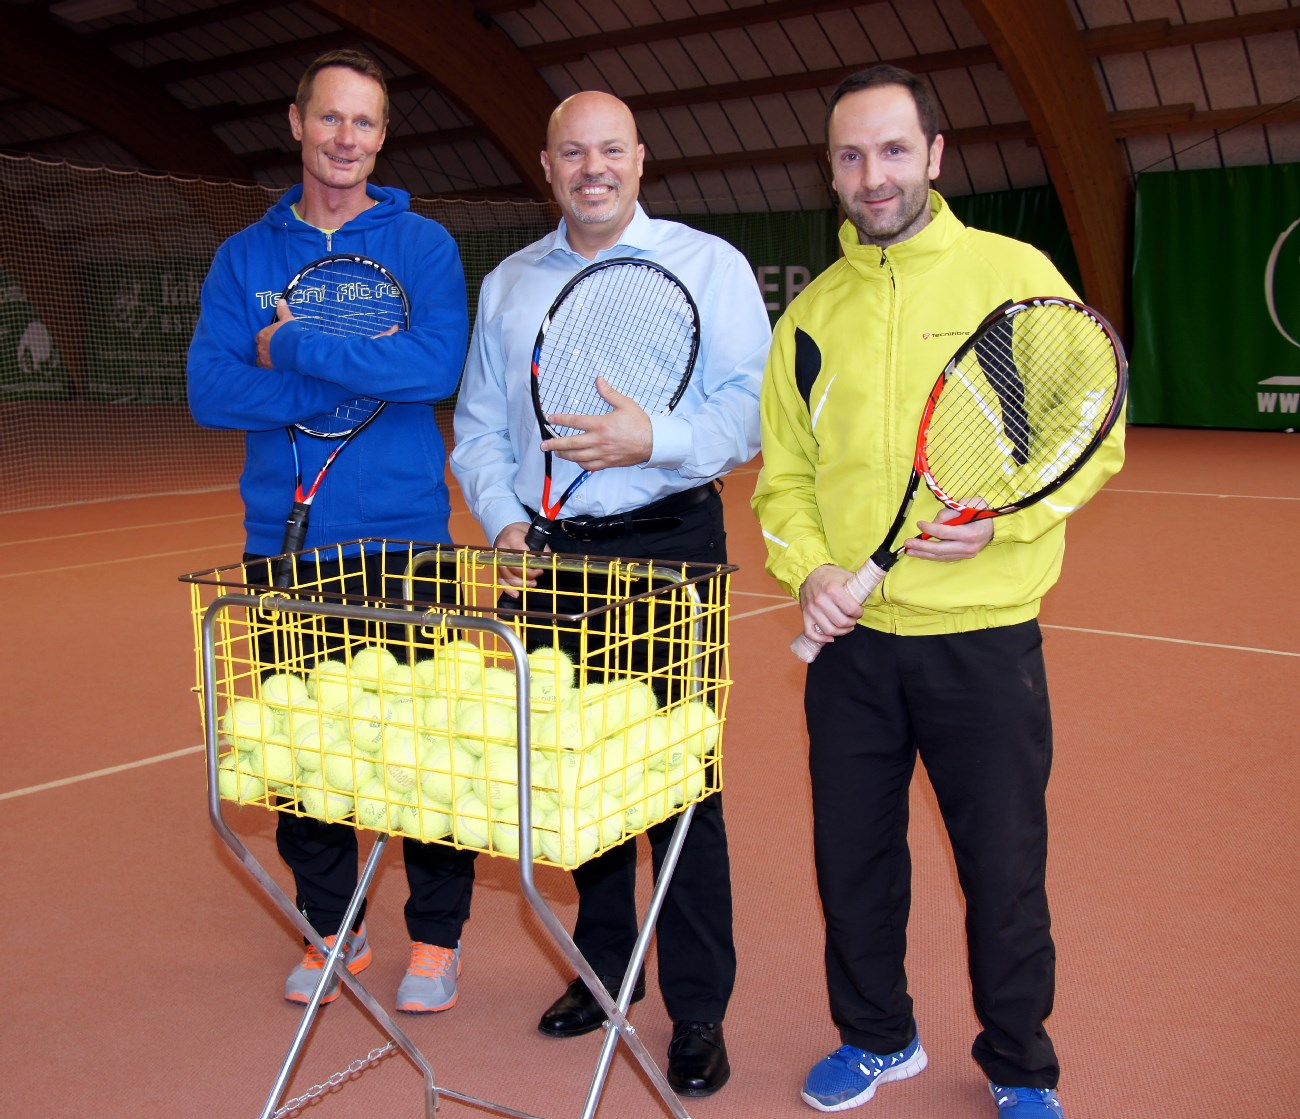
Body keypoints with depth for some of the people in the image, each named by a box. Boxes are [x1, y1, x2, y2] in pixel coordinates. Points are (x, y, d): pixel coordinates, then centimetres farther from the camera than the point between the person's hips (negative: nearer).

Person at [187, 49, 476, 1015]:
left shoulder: (421, 243, 2)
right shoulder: (245, 257, 8)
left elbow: (437, 365, -16)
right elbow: (212, 391, -5)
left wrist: (294, 349, -13)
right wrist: (363, 375, -14)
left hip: (403, 536, -2)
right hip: (284, 541, 3)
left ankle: (437, 934, 20)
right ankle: (332, 927, 28)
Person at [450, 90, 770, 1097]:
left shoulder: (707, 264, 2)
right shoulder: (507, 285, 15)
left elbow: (755, 406, -7)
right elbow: (479, 428, 15)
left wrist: (654, 441, -22)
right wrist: (504, 523, -1)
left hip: (667, 550, -4)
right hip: (548, 555, 4)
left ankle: (698, 1010, 10)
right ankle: (605, 968, 29)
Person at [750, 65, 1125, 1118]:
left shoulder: (1014, 273, -3)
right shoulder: (810, 312, 8)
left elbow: (1094, 436, -3)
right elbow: (784, 468, 12)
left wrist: (1001, 520, -19)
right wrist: (806, 566, -6)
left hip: (983, 637, -3)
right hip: (851, 638, 4)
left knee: (1003, 869, 7)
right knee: (852, 854, 13)